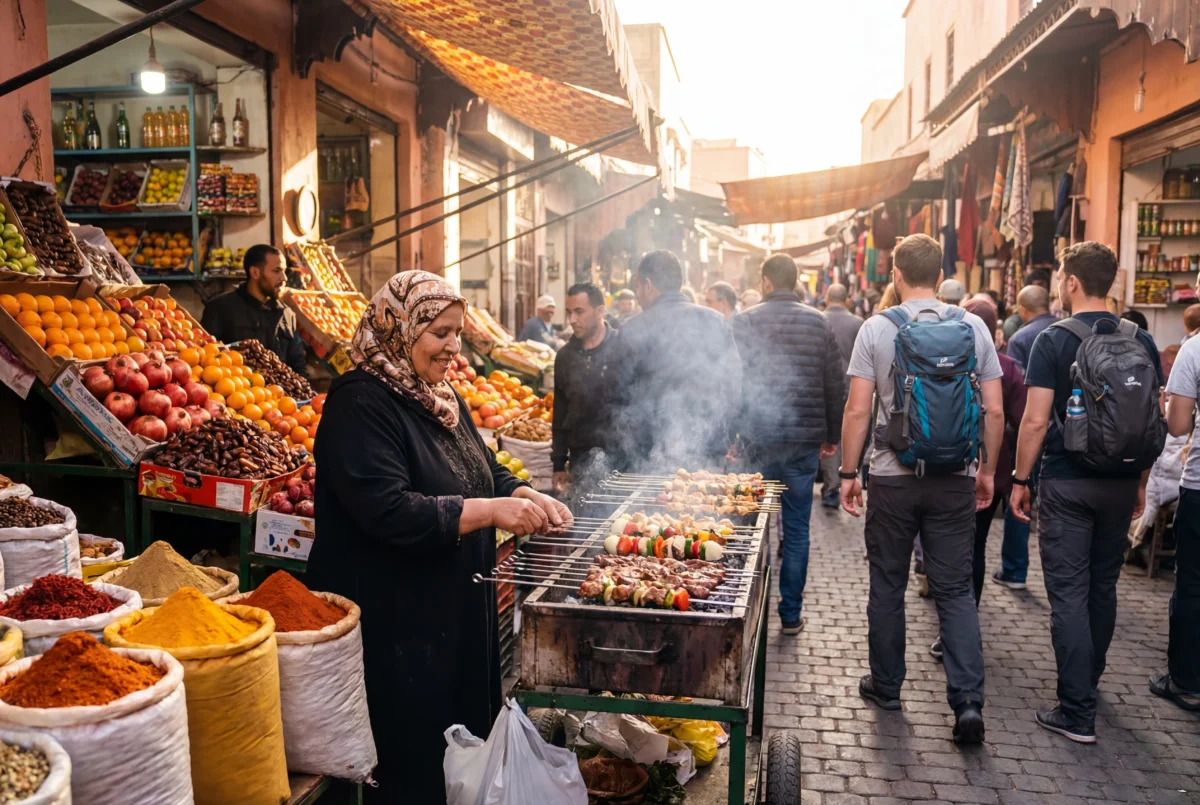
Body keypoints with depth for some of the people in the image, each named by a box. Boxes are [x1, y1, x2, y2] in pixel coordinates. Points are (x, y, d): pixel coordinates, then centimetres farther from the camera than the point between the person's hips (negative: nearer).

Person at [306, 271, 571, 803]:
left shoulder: (441, 398, 11)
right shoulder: (360, 404, -18)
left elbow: (486, 470, 19)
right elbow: (387, 511, -27)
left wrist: (527, 497, -2)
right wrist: (490, 511, -27)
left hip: (459, 610, 9)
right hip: (394, 623, -8)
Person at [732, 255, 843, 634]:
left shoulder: (743, 322, -4)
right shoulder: (818, 323, 2)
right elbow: (835, 385, 4)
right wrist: (832, 436, 14)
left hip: (756, 440, -1)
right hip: (803, 442, 1)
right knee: (796, 531, 9)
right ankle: (790, 614, 15)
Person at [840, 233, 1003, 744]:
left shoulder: (877, 328, -5)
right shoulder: (973, 328, 1)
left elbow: (857, 410, -8)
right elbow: (994, 410, 1)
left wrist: (848, 474, 0)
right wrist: (988, 470, 13)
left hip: (894, 478, -1)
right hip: (956, 479, 2)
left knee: (887, 586, 13)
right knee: (955, 591, 9)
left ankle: (886, 685, 26)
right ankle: (968, 701, 2)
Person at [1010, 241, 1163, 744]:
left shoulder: (1054, 340, -10)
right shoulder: (1141, 341, 4)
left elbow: (1036, 421, -15)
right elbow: (1154, 418, 7)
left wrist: (1019, 479, -5)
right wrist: (1141, 482, 16)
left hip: (1067, 482, -5)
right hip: (1120, 483, 5)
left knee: (1069, 594, -1)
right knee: (1103, 586, 19)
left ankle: (1077, 713, 0)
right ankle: (1089, 680, 35)